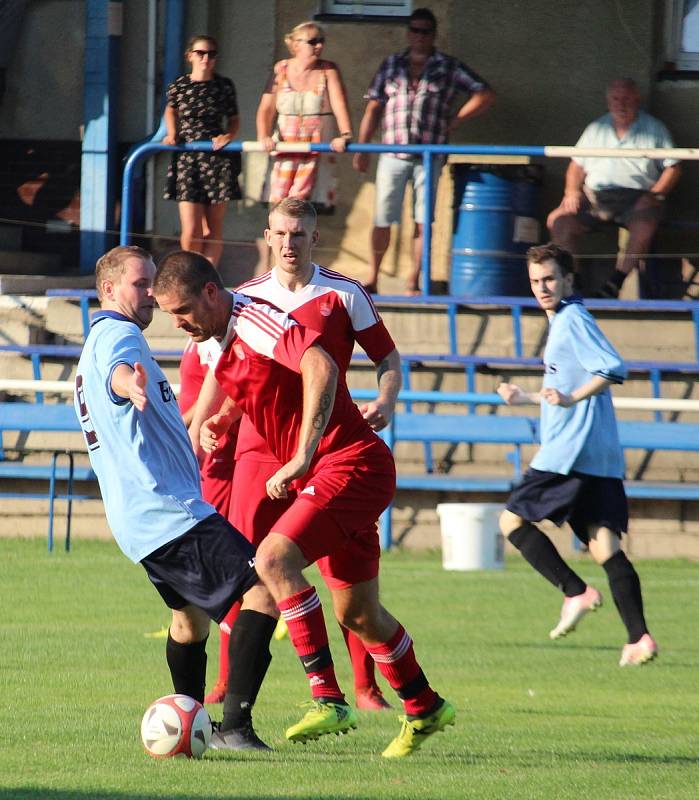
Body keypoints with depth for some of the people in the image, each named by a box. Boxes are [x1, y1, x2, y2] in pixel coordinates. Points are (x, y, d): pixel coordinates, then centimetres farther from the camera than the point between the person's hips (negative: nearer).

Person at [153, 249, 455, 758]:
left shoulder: (256, 323, -18)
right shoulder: (217, 342, 12)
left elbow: (320, 368, -35)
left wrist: (303, 457, -37)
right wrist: (220, 421, 13)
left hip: (350, 464, -10)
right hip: (320, 474, 10)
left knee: (274, 558, -25)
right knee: (357, 614, 15)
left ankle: (329, 699, -25)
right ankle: (425, 710, 32)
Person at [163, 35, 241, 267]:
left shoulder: (224, 86, 2)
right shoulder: (178, 87, 0)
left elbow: (234, 119, 14)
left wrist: (229, 136, -5)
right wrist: (172, 134, 9)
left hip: (218, 158, 1)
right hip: (187, 159, -1)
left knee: (214, 226, 3)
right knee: (190, 231, -9)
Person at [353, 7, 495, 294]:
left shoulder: (449, 68, 6)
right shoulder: (391, 65, 11)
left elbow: (485, 95, 6)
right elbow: (374, 109, 11)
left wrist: (455, 120, -1)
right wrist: (361, 149, 5)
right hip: (392, 154, 1)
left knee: (422, 221, 0)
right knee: (382, 220, -1)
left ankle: (414, 282, 6)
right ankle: (372, 278, 11)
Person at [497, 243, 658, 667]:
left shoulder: (572, 320, -8)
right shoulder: (564, 320, 22)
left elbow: (613, 369, -21)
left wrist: (571, 398, -27)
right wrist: (528, 398, 39)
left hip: (570, 451, -10)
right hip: (602, 457, 10)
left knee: (514, 519, 0)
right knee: (605, 546, 3)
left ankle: (576, 591, -11)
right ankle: (639, 637, -8)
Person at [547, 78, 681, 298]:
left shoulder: (654, 129, 9)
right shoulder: (596, 129, 19)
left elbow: (672, 168, 5)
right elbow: (577, 165, 21)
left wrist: (655, 195, -10)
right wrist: (572, 191, 1)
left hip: (636, 195, -3)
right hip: (596, 196, 3)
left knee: (646, 221, -37)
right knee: (559, 220, -20)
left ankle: (615, 283, -37)